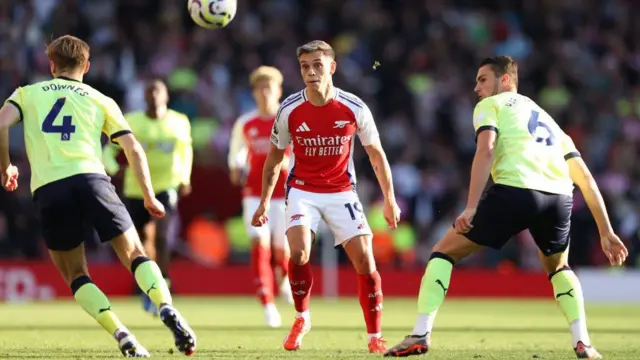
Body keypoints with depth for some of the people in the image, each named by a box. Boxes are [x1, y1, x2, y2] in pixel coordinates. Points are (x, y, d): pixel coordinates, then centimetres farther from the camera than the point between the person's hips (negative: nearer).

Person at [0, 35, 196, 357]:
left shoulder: (27, 94, 21)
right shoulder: (100, 100, 21)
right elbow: (133, 149, 15)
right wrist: (149, 197, 22)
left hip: (47, 189, 0)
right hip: (90, 179, 0)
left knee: (75, 276, 12)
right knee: (134, 254, 5)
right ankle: (166, 308, -23)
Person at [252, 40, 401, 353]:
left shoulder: (354, 108, -12)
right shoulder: (289, 110, -10)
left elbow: (376, 154, 2)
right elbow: (274, 157, 5)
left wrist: (390, 199, 2)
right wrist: (264, 202, 5)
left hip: (341, 191, 0)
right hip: (302, 190, 0)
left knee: (365, 260, -9)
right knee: (299, 253, -23)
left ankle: (375, 337, 4)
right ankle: (302, 318, 3)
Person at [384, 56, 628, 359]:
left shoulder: (490, 105, 20)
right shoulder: (548, 120, 35)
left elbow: (485, 150, -2)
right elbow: (586, 180, 29)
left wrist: (471, 208, -9)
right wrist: (606, 232, 28)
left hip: (514, 191, -5)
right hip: (559, 197, 5)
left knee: (444, 253, 12)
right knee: (558, 266, 33)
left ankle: (420, 334, -2)